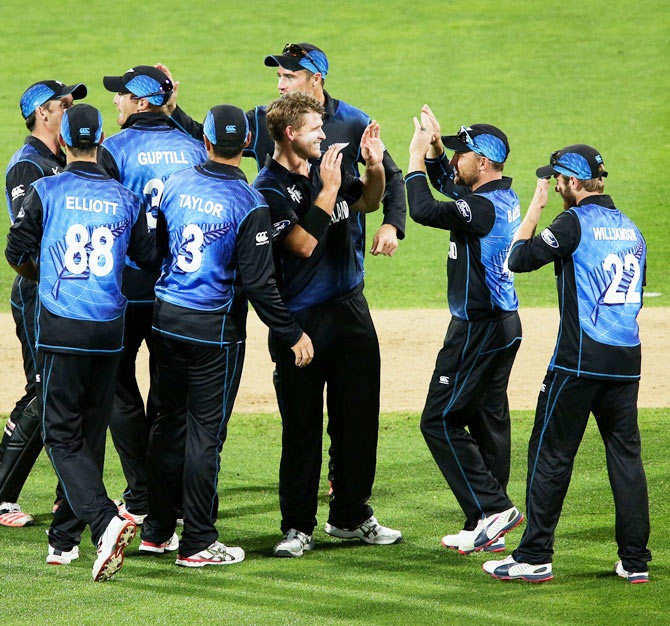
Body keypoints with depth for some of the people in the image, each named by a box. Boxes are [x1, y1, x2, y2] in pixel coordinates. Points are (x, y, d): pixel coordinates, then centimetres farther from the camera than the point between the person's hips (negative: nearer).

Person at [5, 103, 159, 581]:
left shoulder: (46, 191, -3)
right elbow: (150, 257, 8)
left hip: (61, 330, -3)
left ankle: (104, 521, -24)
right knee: (90, 433, 13)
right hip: (110, 329, 3)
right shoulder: (125, 199, 6)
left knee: (62, 434, -2)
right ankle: (65, 540, 18)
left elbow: (17, 254, -2)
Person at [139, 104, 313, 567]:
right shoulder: (249, 205, -15)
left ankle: (157, 531, 20)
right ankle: (198, 543, 4)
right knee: (205, 430, 1)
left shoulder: (176, 185, 0)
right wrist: (293, 334, -7)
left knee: (169, 422, 15)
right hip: (215, 328, -5)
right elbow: (258, 283, -16)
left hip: (165, 318, 5)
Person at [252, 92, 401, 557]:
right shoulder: (269, 188, -14)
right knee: (302, 427, 0)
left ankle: (351, 516, 22)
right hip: (301, 321, -7)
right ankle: (298, 527, 8)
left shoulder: (327, 168, 7)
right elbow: (302, 243, -24)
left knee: (358, 418, 11)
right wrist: (328, 190, -23)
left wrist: (375, 167, 4)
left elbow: (367, 202, 23)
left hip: (351, 309, 7)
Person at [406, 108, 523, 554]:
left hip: (479, 329, -10)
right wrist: (435, 146, 10)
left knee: (441, 420, -7)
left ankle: (493, 507, -10)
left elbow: (423, 210, -30)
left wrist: (417, 156, -19)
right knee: (487, 421, 13)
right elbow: (448, 182, 25)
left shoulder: (485, 208, -22)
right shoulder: (503, 196, 8)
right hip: (502, 325, 10)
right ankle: (489, 528, 17)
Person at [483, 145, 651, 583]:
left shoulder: (576, 222, -8)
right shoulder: (631, 229, 14)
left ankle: (535, 558, 0)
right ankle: (636, 560, 6)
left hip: (579, 362, -6)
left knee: (550, 454, 0)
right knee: (626, 454, 8)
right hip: (627, 361, 6)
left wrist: (535, 208, 1)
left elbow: (520, 259, -10)